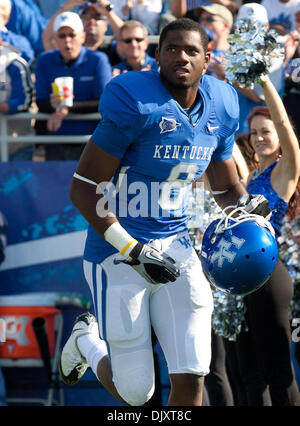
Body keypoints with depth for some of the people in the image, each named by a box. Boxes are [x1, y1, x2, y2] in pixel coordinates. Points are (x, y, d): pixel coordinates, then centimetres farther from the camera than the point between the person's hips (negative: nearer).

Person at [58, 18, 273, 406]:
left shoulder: (220, 108, 2)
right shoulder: (134, 102, -19)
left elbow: (228, 191, 18)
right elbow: (82, 189, -17)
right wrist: (133, 250, -21)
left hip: (176, 248, 5)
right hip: (118, 256, -5)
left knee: (191, 380, -3)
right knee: (135, 392, 3)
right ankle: (87, 340, 35)